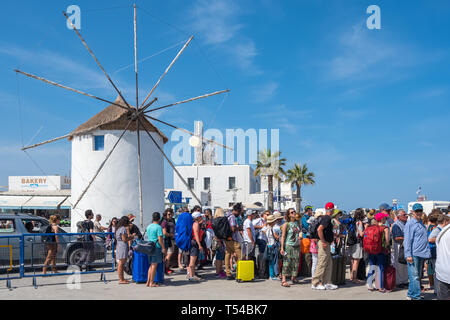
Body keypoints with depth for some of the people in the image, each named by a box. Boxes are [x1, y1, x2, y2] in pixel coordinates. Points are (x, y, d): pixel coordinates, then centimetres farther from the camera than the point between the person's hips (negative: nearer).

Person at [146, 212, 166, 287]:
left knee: (151, 265, 14)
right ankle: (152, 282, 0)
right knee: (154, 265, -2)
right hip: (157, 247, -7)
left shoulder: (149, 226, 12)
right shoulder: (158, 227, -11)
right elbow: (160, 239, -16)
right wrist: (163, 248, -11)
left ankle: (148, 281, 15)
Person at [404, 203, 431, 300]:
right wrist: (408, 255, -18)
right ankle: (416, 296, -4)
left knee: (418, 276, 13)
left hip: (421, 254, 9)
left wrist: (427, 252, 17)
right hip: (413, 254, -9)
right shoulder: (410, 224, -9)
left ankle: (411, 294, 21)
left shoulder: (421, 223, 15)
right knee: (414, 276, -7)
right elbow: (407, 240, -13)